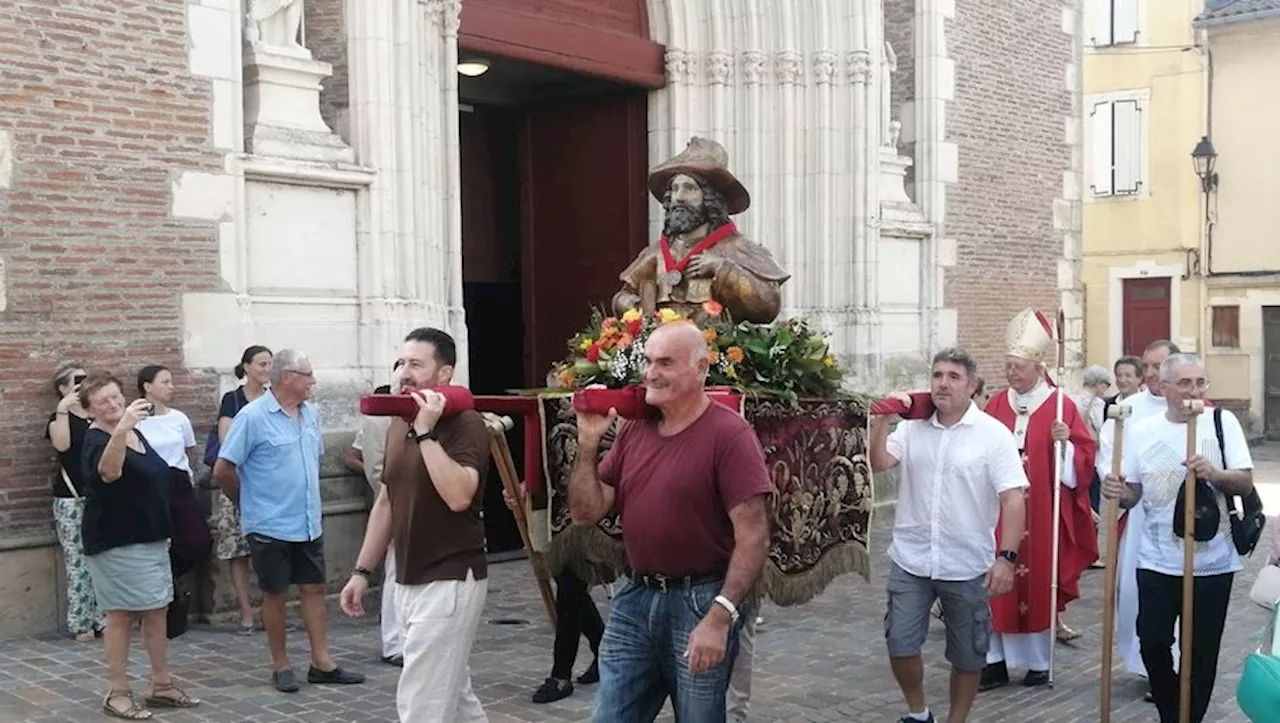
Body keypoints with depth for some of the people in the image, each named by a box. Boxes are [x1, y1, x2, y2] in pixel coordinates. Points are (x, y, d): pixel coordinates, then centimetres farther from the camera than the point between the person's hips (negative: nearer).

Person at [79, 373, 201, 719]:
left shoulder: (136, 432, 10)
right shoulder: (97, 440, -16)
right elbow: (109, 472, -42)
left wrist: (163, 529, 25)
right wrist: (120, 429, -57)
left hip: (151, 537, 8)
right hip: (117, 542, -8)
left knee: (157, 610, 11)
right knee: (122, 614, -3)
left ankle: (161, 684, 19)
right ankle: (118, 693, 6)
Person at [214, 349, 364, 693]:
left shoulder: (310, 413, 6)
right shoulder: (253, 417, -15)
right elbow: (222, 470, -12)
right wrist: (249, 503, 1)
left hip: (309, 523, 6)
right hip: (271, 526, -6)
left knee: (314, 588, 9)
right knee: (275, 593, 6)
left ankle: (322, 663, 16)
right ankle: (281, 666, 18)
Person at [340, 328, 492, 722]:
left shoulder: (465, 424, -14)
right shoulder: (397, 426, 10)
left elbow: (458, 497, -28)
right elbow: (385, 503, 17)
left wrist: (426, 432, -24)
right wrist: (362, 571, 15)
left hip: (450, 581, -8)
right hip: (407, 583, 8)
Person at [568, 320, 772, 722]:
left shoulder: (728, 433, -12)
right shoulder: (633, 431, 7)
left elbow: (753, 537, -16)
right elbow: (586, 514, 8)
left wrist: (719, 617, -22)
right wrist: (588, 443, -3)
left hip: (699, 601, -5)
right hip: (635, 599, 6)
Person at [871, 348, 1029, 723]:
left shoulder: (994, 434, -7)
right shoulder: (912, 428, 3)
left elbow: (1013, 500, -11)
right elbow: (878, 463, -7)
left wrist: (1006, 557, -18)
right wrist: (883, 418, -11)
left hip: (968, 565, -2)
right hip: (911, 560, 2)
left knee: (967, 655, 10)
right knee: (900, 645, 4)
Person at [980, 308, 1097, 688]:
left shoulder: (1060, 406, -4)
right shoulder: (996, 405, 7)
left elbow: (1083, 458, -5)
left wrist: (1064, 444, -22)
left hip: (1042, 514, -3)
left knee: (1038, 583, 4)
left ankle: (1039, 662, 17)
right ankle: (996, 660, 12)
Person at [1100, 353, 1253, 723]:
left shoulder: (1223, 421, -3)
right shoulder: (1142, 431, 0)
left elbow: (1246, 483, -7)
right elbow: (1133, 495, 4)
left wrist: (1214, 474, -27)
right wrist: (1118, 492, -19)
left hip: (1212, 562, -1)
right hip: (1157, 561, 1)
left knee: (1203, 650, 7)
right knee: (1152, 641, 4)